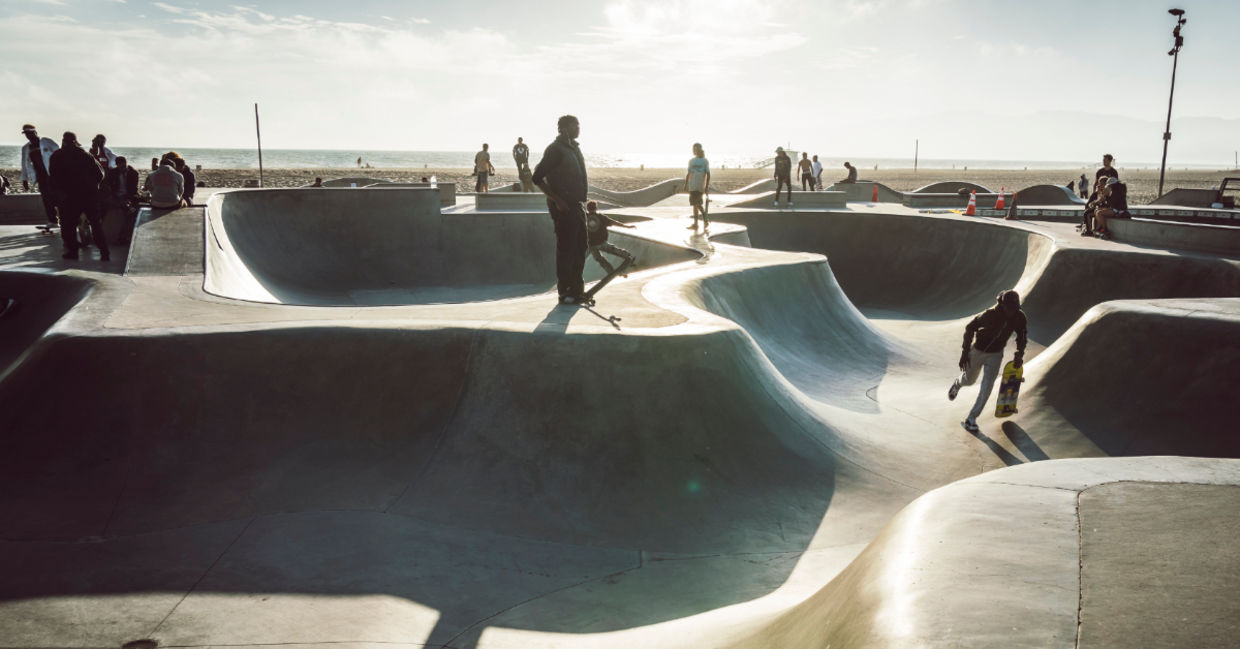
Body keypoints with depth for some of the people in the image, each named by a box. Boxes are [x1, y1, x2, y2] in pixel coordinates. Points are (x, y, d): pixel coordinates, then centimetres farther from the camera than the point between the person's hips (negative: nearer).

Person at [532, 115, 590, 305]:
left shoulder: (574, 147, 15)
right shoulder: (555, 149, -13)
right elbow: (537, 178, -17)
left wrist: (581, 200, 18)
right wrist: (558, 201, -18)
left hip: (576, 205, 9)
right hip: (563, 207, -9)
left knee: (580, 248, 13)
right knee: (565, 250, -4)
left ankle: (577, 290, 22)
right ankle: (565, 293, 3)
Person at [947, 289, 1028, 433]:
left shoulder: (1020, 318, -18)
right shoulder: (990, 315, -30)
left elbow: (1022, 335, 3)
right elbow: (969, 327, -17)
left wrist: (1019, 354, -7)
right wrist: (965, 352, -16)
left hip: (995, 354, 2)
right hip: (977, 351, -2)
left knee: (987, 386, -9)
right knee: (969, 380, 16)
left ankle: (971, 419, 0)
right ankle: (958, 383, 56)